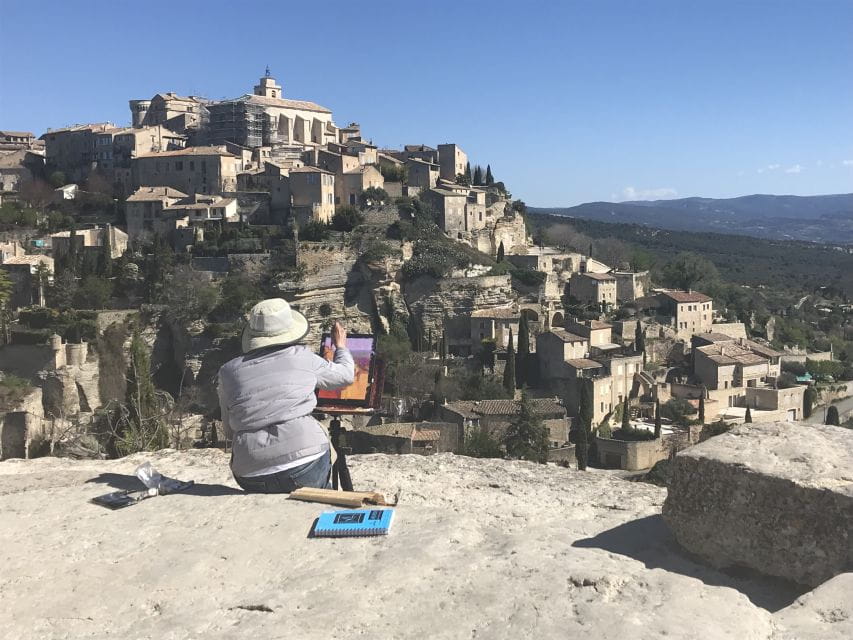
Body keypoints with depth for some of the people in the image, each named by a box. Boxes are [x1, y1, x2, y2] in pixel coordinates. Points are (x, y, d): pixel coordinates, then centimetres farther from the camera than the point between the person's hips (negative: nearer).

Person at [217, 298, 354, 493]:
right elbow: (345, 375, 20)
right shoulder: (301, 357, 3)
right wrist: (341, 346, 40)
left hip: (252, 480, 2)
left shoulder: (228, 371, 8)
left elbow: (229, 432, 15)